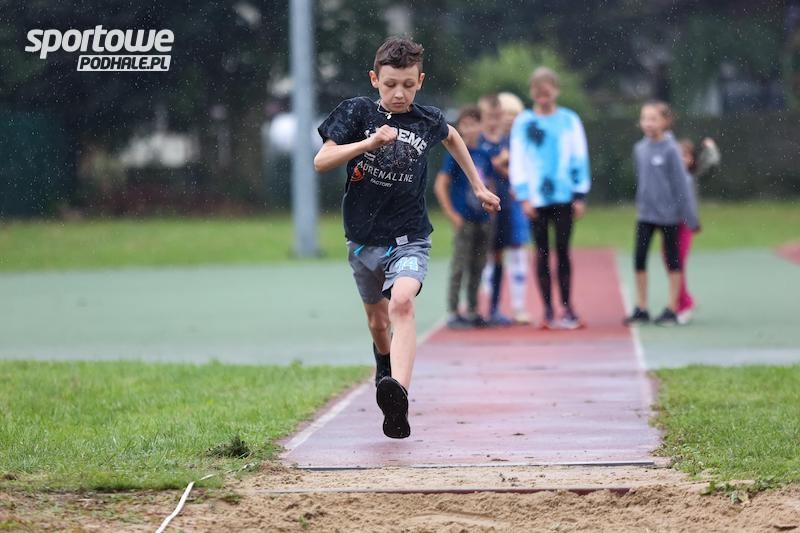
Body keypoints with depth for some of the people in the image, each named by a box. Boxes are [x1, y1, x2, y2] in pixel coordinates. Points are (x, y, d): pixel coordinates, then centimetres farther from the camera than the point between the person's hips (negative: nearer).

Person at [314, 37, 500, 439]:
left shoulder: (427, 121, -2)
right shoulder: (358, 112, -7)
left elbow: (451, 136, 23)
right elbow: (321, 161, -16)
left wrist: (479, 187, 27)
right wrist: (370, 142, -29)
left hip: (409, 239, -2)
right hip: (363, 238, 2)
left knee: (401, 303, -29)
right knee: (377, 319, 19)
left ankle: (398, 391, -47)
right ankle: (384, 360, 55)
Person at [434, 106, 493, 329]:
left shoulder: (484, 155, 10)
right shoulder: (456, 154, -7)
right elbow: (440, 186, -10)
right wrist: (452, 214, -14)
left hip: (482, 219, 6)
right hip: (464, 219, -6)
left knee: (477, 267, 11)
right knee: (459, 266, -5)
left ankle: (472, 311, 20)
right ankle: (452, 313, -2)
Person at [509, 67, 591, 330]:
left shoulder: (569, 120, 5)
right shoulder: (523, 123, 4)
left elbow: (579, 158, 5)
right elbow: (517, 161, 3)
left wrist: (579, 195, -1)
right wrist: (524, 196, -5)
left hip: (564, 197, 0)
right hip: (536, 198, 0)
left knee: (562, 251, 2)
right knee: (543, 253, 3)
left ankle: (567, 307, 7)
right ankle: (548, 310, 7)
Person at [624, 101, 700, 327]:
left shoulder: (671, 150, -13)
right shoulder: (640, 149, 3)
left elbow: (682, 183, -11)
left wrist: (690, 217, -11)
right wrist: (641, 204, 15)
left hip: (668, 215, -5)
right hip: (645, 214, 5)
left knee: (672, 260, 6)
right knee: (639, 258, 2)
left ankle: (672, 309, 12)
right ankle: (641, 308, 11)